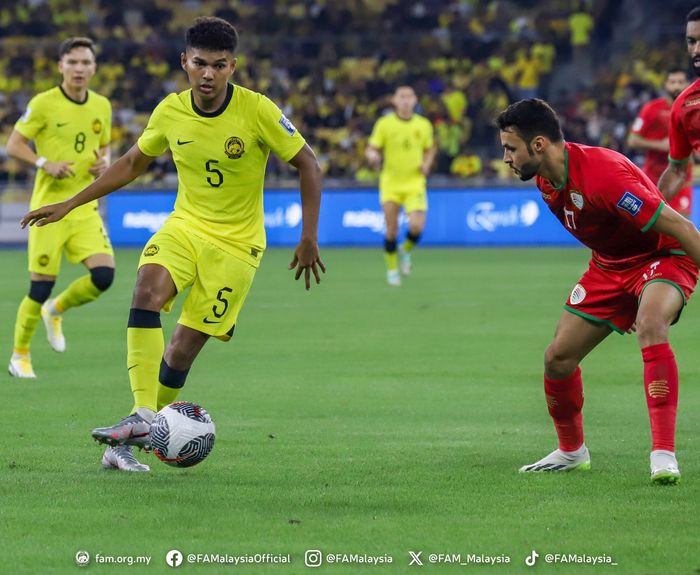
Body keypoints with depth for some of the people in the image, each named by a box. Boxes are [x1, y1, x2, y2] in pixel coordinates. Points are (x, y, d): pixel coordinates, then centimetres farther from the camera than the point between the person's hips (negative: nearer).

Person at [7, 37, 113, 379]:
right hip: (49, 207, -4)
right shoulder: (43, 103, -8)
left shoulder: (102, 107, 7)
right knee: (41, 287, -3)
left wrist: (104, 163, -2)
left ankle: (56, 311, 18)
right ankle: (20, 356, 17)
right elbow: (14, 144, -3)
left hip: (85, 207, 4)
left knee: (103, 276, -12)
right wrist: (45, 164, -19)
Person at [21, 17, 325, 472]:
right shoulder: (170, 112, -4)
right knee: (148, 289, -29)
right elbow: (133, 164, 13)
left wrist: (309, 239, -11)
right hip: (186, 225, 3)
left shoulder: (257, 111, -16)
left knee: (183, 348, -7)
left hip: (237, 242, -3)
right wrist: (69, 205, 12)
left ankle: (143, 432, 13)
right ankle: (143, 417, -33)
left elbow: (308, 165, -6)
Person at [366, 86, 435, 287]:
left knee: (416, 227, -15)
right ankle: (392, 268, 18)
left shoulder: (424, 125, 3)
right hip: (391, 184, -1)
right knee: (391, 230, -2)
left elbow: (429, 149, 17)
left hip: (415, 184, 1)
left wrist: (426, 164, -3)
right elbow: (371, 149, -1)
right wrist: (372, 156, -25)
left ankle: (406, 251, 18)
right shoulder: (384, 124, -2)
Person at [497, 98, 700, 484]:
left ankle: (663, 454, -39)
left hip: (664, 257, -8)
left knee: (650, 328, -37)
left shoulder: (601, 174, -34)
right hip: (610, 265, 8)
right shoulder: (545, 180, -6)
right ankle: (571, 451, 28)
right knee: (558, 358, 2)